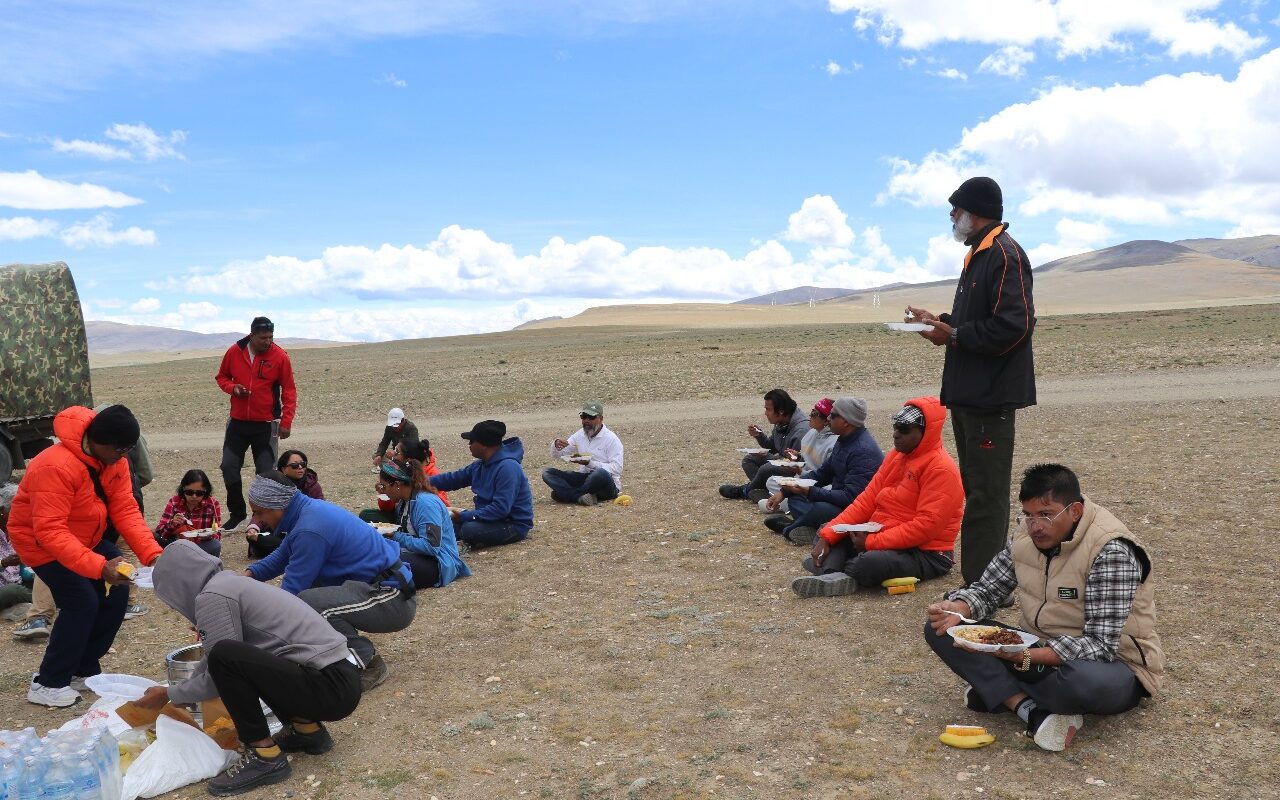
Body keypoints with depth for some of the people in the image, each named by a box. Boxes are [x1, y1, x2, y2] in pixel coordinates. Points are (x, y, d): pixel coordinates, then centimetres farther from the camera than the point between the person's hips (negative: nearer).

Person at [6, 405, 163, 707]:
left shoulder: (114, 460, -10)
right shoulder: (56, 467, -35)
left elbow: (126, 510, -13)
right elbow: (50, 532, -39)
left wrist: (152, 554, -27)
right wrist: (98, 566, -48)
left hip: (86, 539, 8)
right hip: (42, 543, -8)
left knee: (117, 592, 0)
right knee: (82, 602, -18)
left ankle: (84, 669, 18)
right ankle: (48, 685, -2)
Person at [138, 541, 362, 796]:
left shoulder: (212, 596, -8)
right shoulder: (231, 584, 18)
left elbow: (218, 672, -5)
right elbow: (211, 667, 30)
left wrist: (169, 695, 10)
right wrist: (178, 691, 38)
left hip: (332, 687, -10)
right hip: (339, 675, 10)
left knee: (225, 658, -19)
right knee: (246, 660, 25)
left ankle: (266, 756, -6)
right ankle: (308, 730, 20)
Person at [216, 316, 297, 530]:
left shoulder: (280, 357, -8)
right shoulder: (234, 352, -1)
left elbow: (289, 391, -4)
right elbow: (221, 376, 14)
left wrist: (286, 422, -12)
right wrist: (232, 388, -9)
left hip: (265, 425, -3)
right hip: (237, 422, 3)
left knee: (266, 472, 0)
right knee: (229, 467, 4)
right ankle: (237, 513, 20)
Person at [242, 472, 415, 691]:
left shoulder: (310, 530, -21)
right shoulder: (310, 508, 9)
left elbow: (290, 592, -14)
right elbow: (281, 557, 25)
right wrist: (250, 574, 9)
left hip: (394, 601, -10)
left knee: (307, 603, -29)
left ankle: (368, 663, -10)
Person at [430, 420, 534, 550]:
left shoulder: (507, 468, -25)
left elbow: (501, 508, -30)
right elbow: (454, 478, 15)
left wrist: (464, 516, -26)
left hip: (514, 524, -8)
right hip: (493, 518, 8)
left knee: (470, 530, -30)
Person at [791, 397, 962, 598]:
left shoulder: (942, 469, -16)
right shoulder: (896, 455, 10)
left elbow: (926, 526, -24)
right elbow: (867, 500, 5)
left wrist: (871, 542, -23)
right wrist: (828, 536, -5)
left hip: (925, 553, -9)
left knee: (869, 563, -37)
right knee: (826, 532, 3)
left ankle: (828, 571, -11)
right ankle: (833, 577, -26)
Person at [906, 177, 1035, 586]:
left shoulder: (1004, 254, -15)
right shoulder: (978, 254, 17)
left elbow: (1013, 325, -23)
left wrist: (953, 336, -16)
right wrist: (941, 322, 8)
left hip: (990, 396, -11)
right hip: (969, 391, 11)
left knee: (986, 495, -7)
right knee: (977, 488, 16)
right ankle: (980, 581, 26)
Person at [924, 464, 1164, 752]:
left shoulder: (1111, 552, -22)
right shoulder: (1028, 534, -2)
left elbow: (1100, 645, -26)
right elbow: (987, 589, 5)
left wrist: (1028, 657, -40)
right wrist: (957, 609, -19)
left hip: (1108, 661, -6)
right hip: (1039, 649, 7)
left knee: (1088, 681, -44)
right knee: (941, 629, -10)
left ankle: (996, 691, -16)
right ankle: (1031, 709, -23)